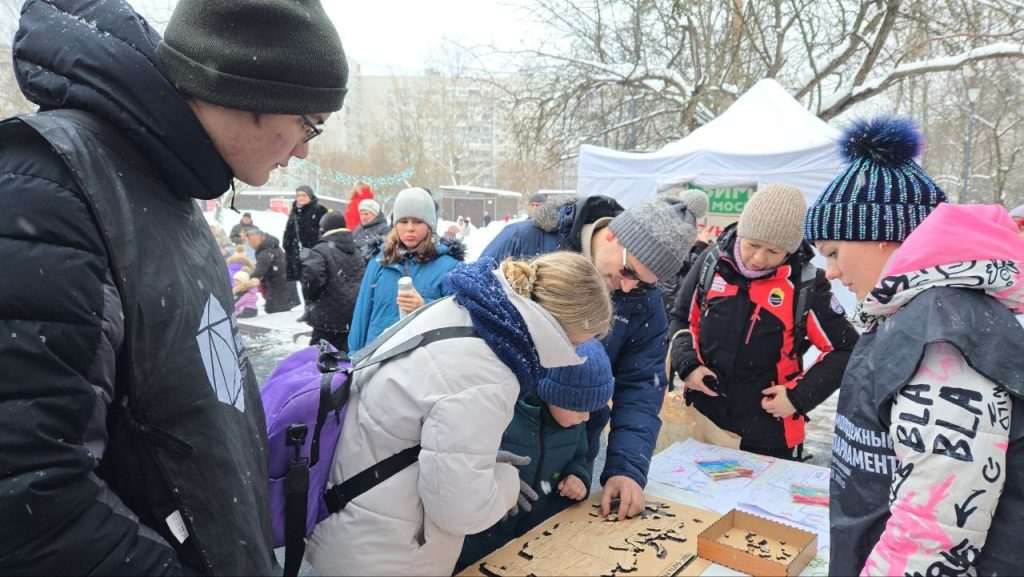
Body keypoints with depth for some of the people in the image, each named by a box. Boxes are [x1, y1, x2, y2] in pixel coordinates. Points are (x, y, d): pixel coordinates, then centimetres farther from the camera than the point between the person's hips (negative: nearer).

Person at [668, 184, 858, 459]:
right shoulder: (711, 264, -5)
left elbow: (844, 350, -2)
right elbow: (680, 319, 9)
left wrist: (800, 396, -13)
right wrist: (687, 365, -8)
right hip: (704, 422, 3)